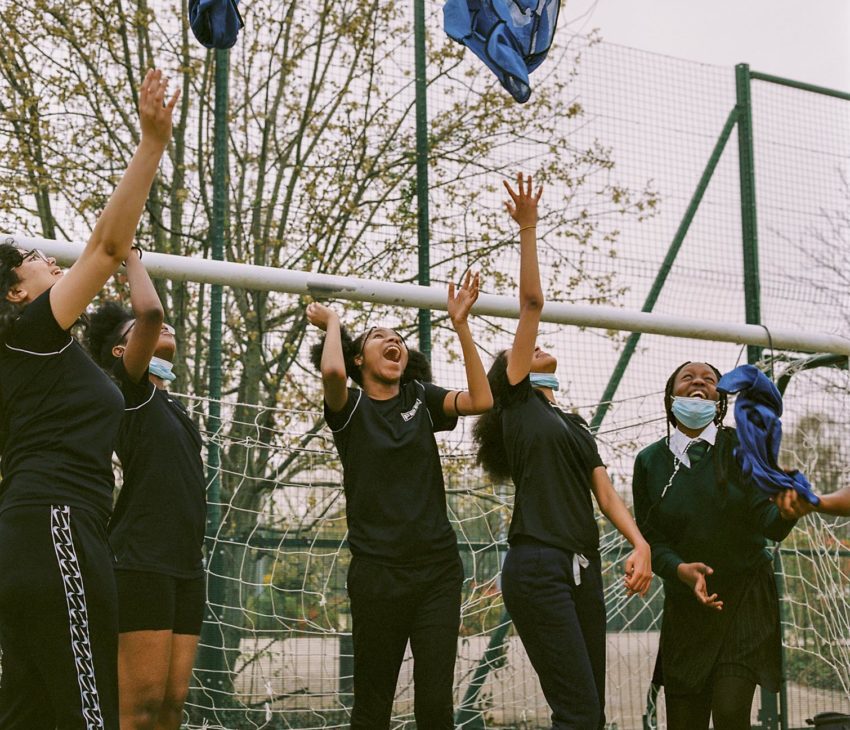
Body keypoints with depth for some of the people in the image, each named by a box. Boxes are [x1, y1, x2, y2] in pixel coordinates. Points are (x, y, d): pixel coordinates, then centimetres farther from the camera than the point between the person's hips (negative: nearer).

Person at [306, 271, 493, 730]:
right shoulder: (350, 405, 4)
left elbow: (480, 401, -5)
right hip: (377, 569, -2)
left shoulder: (420, 399, 12)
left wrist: (460, 325, -4)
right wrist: (333, 323, 0)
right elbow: (332, 370, -20)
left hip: (437, 567, 2)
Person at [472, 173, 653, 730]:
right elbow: (532, 302, 0)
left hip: (584, 568, 7)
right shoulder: (516, 400, 6)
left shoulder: (576, 426, 25)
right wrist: (528, 229, -1)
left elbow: (606, 493, 13)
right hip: (537, 568, -7)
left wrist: (640, 543, -4)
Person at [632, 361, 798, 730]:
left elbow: (767, 521, -15)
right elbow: (651, 537, -1)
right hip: (685, 603, 2)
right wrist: (680, 569, -22)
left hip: (745, 597, -2)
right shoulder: (650, 461, 0)